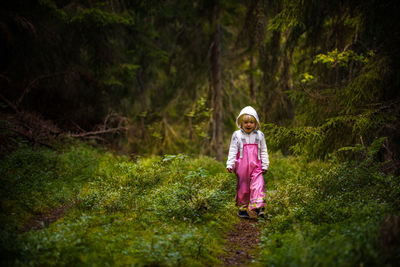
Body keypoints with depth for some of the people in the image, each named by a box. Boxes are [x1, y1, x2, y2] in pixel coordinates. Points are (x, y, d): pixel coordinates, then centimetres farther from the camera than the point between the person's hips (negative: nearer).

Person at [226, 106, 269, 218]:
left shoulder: (259, 135, 6)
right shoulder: (237, 135, 1)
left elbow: (264, 151, 11)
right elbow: (232, 151, 1)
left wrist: (265, 166, 9)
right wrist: (230, 165, -6)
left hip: (256, 166, 1)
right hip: (242, 166, -1)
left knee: (258, 185, -14)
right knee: (242, 187, 6)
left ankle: (258, 207, -15)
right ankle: (242, 208, 19)